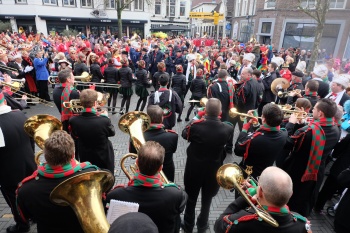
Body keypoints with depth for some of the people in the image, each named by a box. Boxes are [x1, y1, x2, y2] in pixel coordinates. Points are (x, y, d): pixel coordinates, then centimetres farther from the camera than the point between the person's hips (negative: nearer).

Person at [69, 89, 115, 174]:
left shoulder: (73, 120, -22)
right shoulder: (104, 121, -33)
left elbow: (74, 136, 0)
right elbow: (112, 132, -10)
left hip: (85, 157, 3)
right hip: (104, 157, -3)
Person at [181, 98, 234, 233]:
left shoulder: (195, 126, -27)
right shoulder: (227, 129, -22)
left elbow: (185, 134, -3)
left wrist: (197, 118, 2)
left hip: (194, 169, -1)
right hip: (213, 171, 1)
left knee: (191, 198, 22)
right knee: (207, 200, 24)